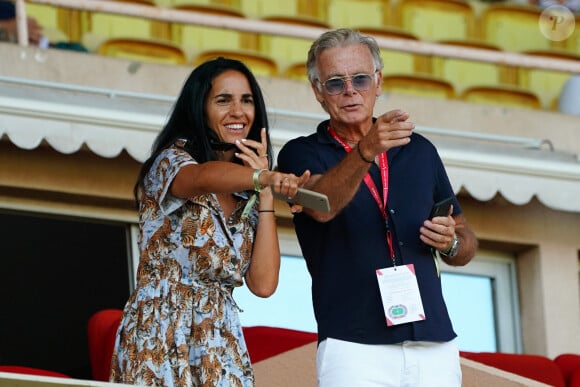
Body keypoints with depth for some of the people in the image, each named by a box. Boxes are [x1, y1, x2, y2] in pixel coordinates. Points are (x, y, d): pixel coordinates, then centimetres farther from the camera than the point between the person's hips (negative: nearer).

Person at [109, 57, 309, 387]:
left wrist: (264, 192, -2)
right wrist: (267, 179, -48)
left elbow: (263, 283, -1)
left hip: (222, 344, 5)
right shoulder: (171, 161, -3)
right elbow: (204, 177, -29)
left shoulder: (247, 199, 13)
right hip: (161, 338, -5)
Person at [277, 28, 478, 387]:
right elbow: (322, 206, -20)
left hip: (435, 345, 3)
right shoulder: (301, 154, 3)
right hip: (354, 347, -3)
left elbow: (467, 244, 22)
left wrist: (452, 242, -1)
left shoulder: (420, 150, 14)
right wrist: (366, 151, -35)